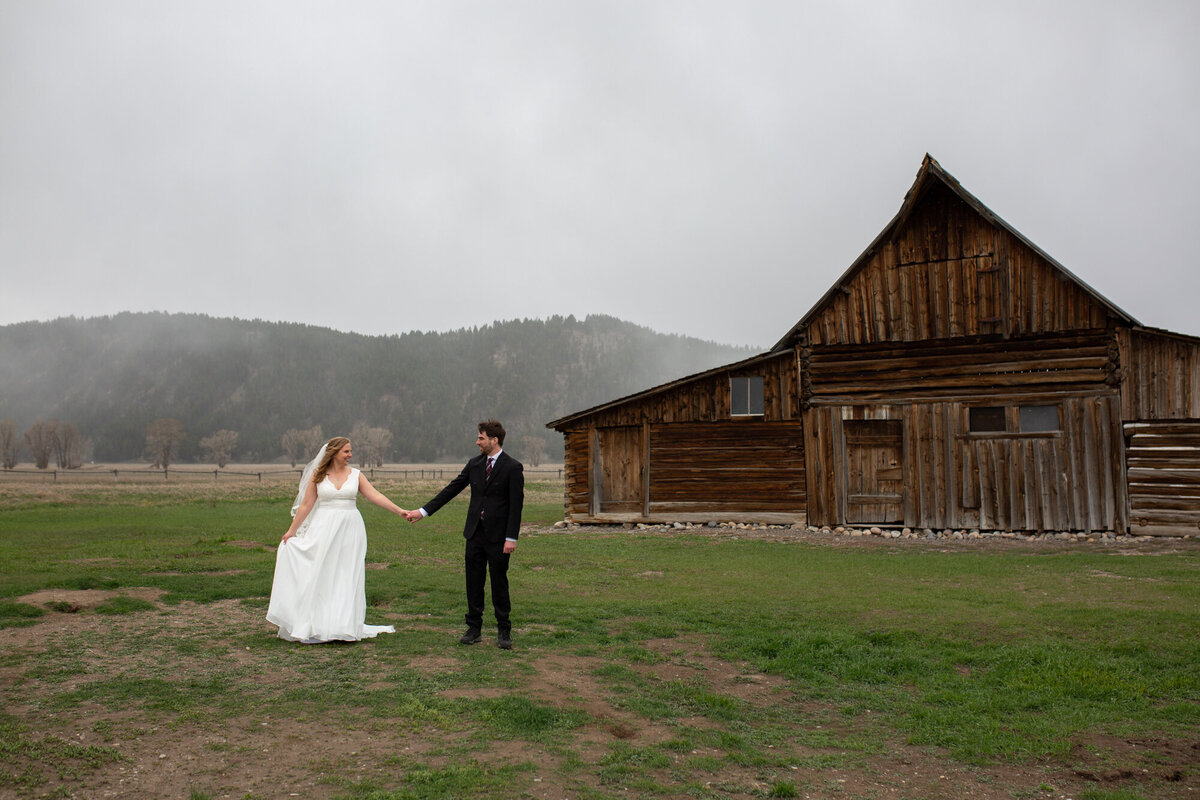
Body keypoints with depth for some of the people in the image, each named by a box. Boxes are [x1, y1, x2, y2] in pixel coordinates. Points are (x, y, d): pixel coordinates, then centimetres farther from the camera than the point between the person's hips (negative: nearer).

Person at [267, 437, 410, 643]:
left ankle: (345, 626, 10)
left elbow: (375, 496, -2)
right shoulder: (317, 476, 2)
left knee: (347, 577, 3)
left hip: (350, 529, 1)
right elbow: (305, 505, 4)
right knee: (320, 577, 1)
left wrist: (399, 510, -12)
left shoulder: (355, 475, 4)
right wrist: (291, 530, 3)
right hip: (324, 530, -1)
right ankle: (316, 625, 9)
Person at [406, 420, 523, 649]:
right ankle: (474, 628, 19)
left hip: (498, 536, -5)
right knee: (473, 582, 8)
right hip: (475, 533, 5)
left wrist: (511, 538, -15)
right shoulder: (474, 464, 8)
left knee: (499, 583, 3)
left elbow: (516, 504, -10)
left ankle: (504, 631, 15)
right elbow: (451, 489, 10)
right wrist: (423, 511, 6)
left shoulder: (513, 467, -8)